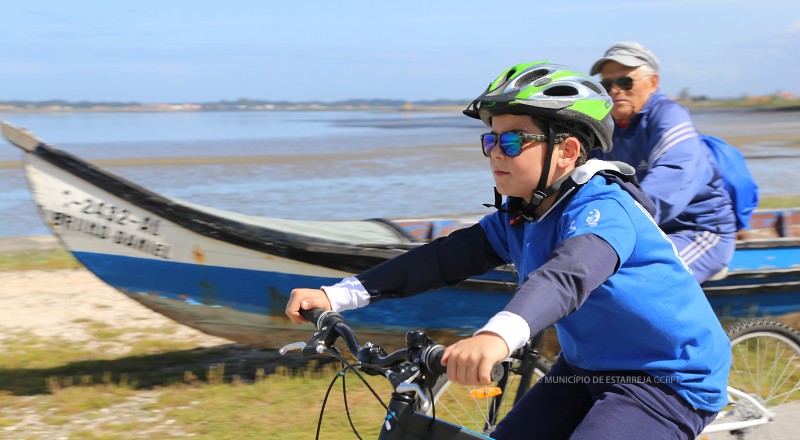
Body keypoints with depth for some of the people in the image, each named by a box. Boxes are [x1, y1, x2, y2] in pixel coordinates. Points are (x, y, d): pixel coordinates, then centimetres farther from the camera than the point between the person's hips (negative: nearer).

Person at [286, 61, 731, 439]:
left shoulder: (602, 209, -25)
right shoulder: (518, 217, 1)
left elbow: (567, 274, -45)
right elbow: (445, 257, -5)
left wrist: (498, 336, -65)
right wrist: (336, 295, -14)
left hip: (668, 379, -8)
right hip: (588, 367, 9)